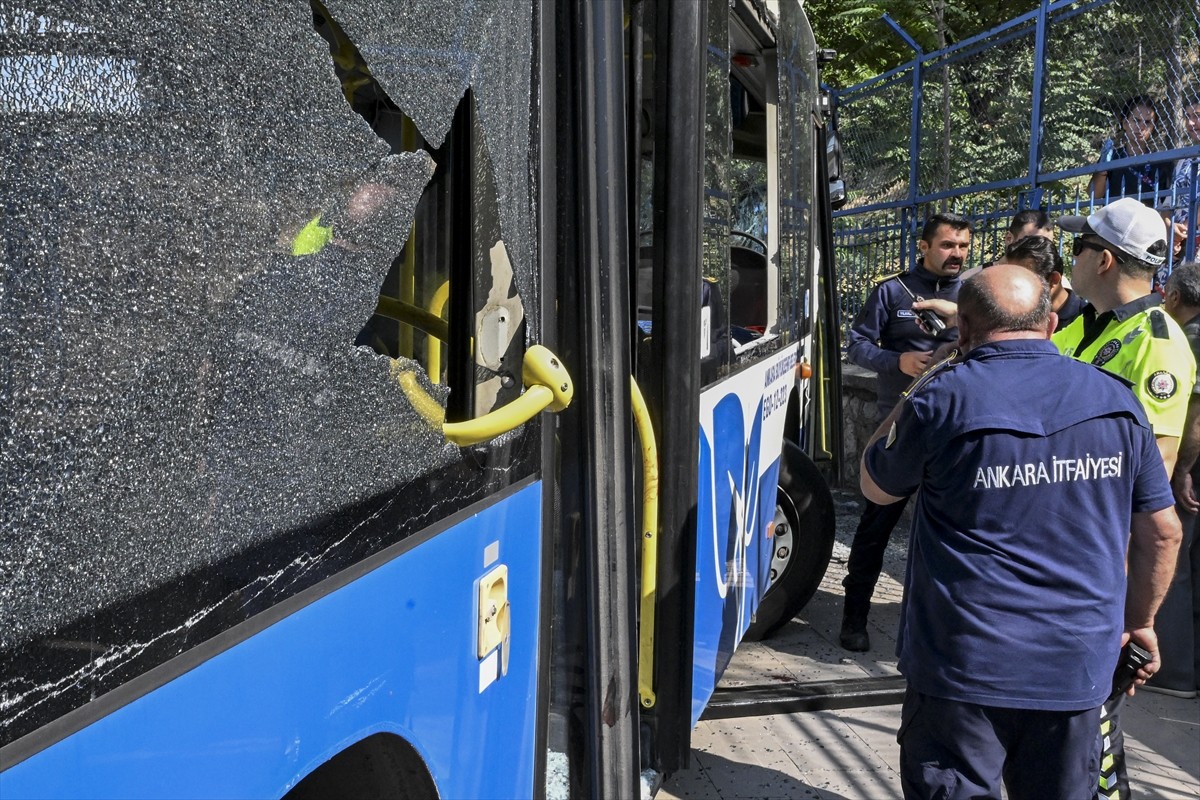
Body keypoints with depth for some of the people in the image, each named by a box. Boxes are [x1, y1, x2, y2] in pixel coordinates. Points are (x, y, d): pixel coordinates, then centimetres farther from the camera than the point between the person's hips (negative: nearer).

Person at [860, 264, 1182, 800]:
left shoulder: (943, 398, -11)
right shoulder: (1115, 399, 2)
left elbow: (876, 487, 6)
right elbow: (1162, 531, 8)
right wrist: (1139, 621, 22)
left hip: (963, 668, -4)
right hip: (1077, 670, 4)